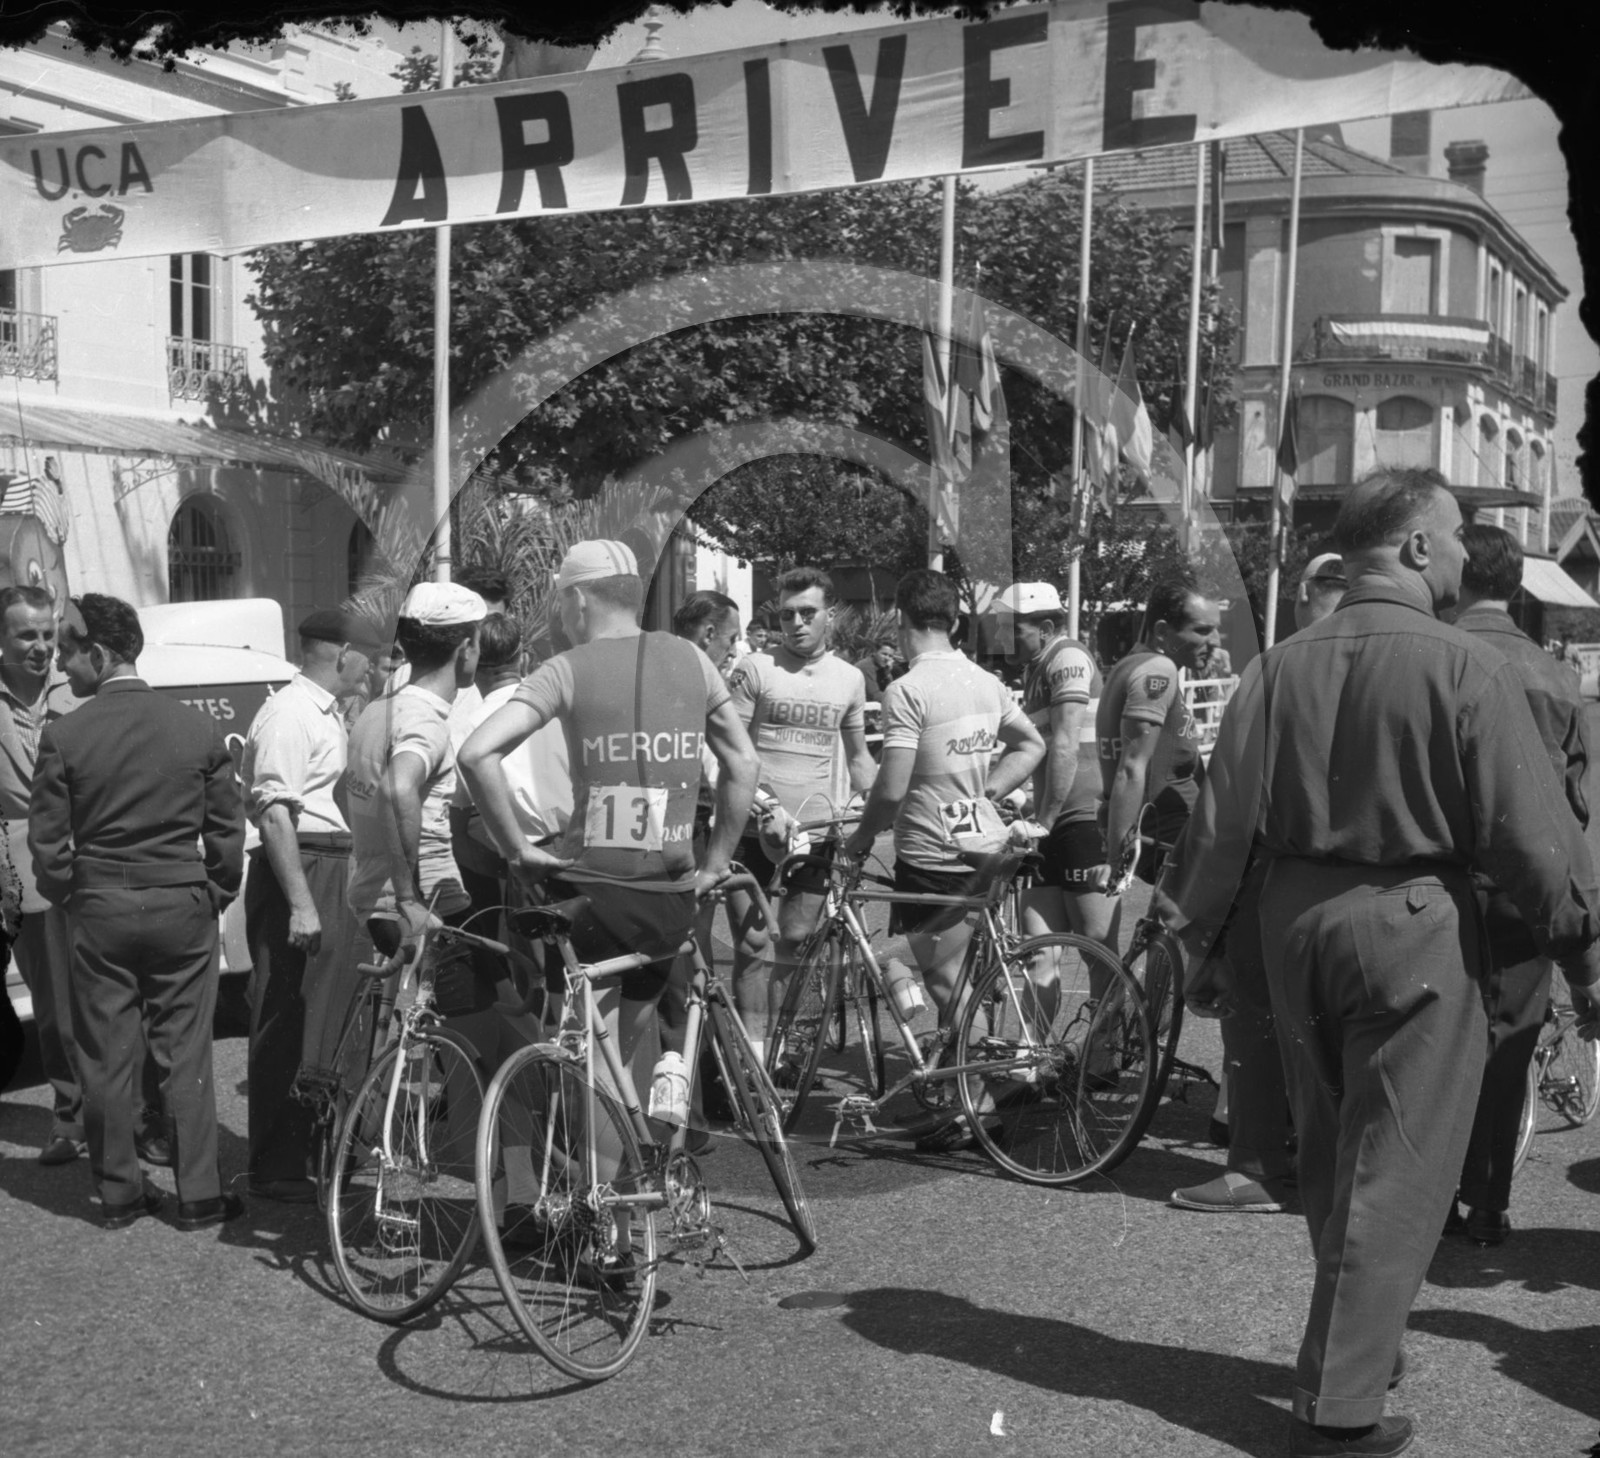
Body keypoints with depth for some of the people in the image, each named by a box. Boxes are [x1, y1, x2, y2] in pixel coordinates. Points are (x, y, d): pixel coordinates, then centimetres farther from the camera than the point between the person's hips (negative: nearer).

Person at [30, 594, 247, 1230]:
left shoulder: (64, 735, -9)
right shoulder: (200, 729, -4)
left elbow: (47, 843, -5)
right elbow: (227, 832, 0)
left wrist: (69, 898, 12)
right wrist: (215, 896, 13)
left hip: (99, 914, -1)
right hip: (184, 910, 1)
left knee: (104, 1061, 11)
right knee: (186, 1057, 8)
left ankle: (118, 1194, 19)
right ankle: (199, 1195, 12)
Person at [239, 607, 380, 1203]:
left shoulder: (325, 712, 17)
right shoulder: (289, 714, -15)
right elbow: (275, 814, -21)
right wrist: (300, 904, -25)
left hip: (332, 871, 10)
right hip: (297, 870, -10)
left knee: (329, 1013, 17)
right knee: (288, 1021, -3)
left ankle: (316, 1145, 30)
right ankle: (276, 1169, 5)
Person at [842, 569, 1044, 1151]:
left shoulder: (908, 690, -16)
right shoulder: (986, 681, 7)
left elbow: (892, 787, -20)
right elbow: (1032, 744, 17)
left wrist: (862, 836, -4)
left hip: (929, 857, -7)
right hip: (980, 848, 7)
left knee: (946, 985, -1)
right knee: (962, 981, 16)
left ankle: (975, 1104, 1)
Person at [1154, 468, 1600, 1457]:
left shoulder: (1281, 667, 2)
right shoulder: (1464, 666, -13)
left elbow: (1224, 819, 3)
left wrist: (1199, 941, 12)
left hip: (1296, 919, 6)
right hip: (1415, 926, -6)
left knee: (1330, 1156, 21)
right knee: (1393, 1174, 4)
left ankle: (1361, 1346, 40)